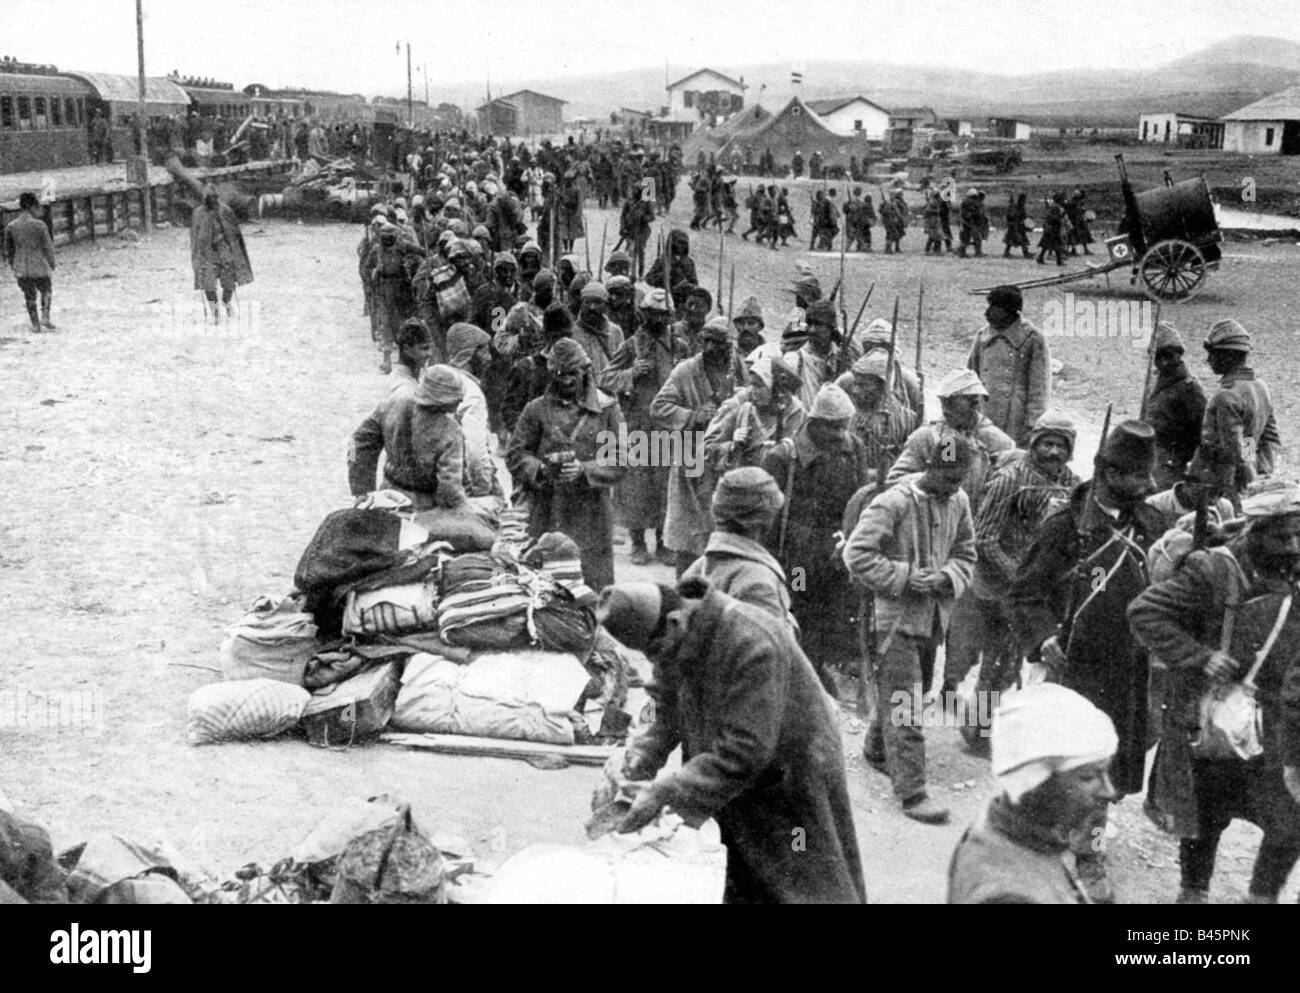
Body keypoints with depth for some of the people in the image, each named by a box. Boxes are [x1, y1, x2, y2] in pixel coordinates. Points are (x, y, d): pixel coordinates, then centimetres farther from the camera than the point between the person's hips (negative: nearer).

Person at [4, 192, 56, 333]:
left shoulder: (11, 226, 0)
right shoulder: (39, 225, -12)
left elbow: (9, 251, 8)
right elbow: (48, 248, -9)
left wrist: (14, 268, 19)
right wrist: (52, 267, 3)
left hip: (21, 269, 3)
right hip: (40, 268, -3)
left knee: (29, 297, 16)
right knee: (46, 292, 22)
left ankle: (35, 325, 19)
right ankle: (45, 316, 7)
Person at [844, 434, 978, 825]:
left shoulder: (958, 502, 3)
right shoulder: (894, 502, -18)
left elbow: (965, 553, 14)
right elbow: (857, 554, -19)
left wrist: (948, 577, -8)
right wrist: (906, 577, -21)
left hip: (933, 614, 7)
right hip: (895, 616, -7)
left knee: (895, 693, 22)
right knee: (905, 704, -6)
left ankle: (876, 749, 45)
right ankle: (911, 791, -1)